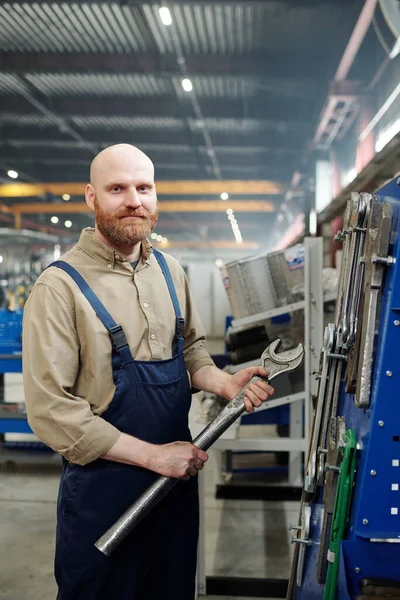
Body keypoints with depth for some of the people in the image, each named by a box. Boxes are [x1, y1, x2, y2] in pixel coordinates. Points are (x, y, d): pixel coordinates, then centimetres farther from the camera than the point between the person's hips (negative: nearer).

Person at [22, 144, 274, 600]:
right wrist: (152, 455, -18)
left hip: (179, 474, 6)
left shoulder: (169, 271, 3)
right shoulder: (60, 285, -15)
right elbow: (50, 408, -19)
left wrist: (225, 383, -7)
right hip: (102, 485, -5)